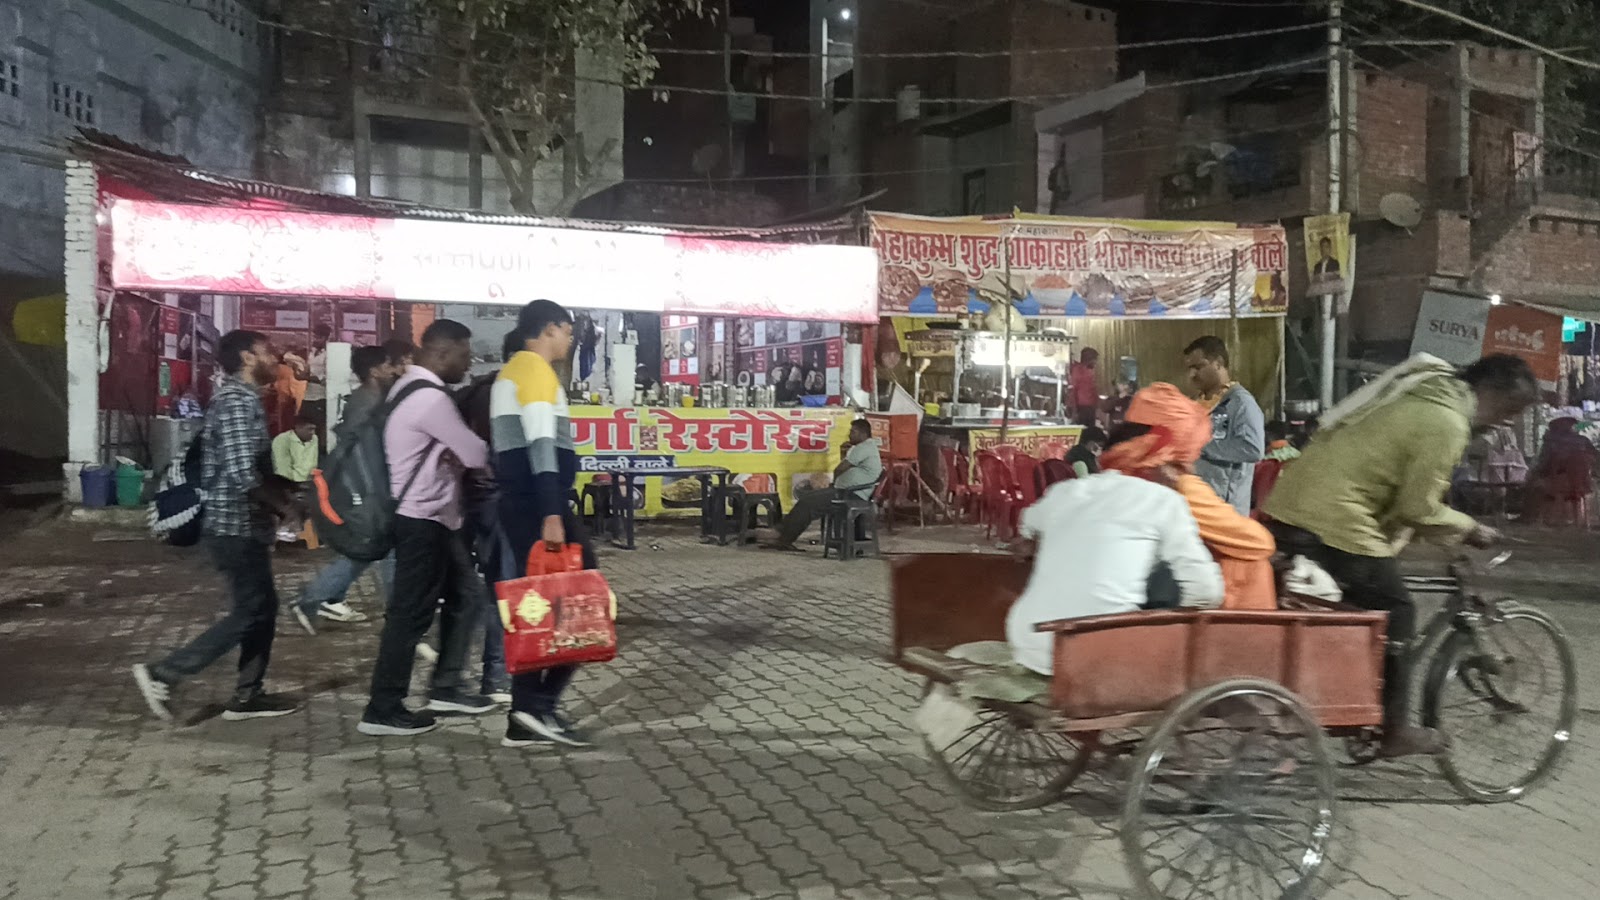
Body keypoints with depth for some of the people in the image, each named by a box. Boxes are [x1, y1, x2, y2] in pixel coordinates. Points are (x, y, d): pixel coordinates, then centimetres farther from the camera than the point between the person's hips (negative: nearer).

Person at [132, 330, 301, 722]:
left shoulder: (236, 396, 15)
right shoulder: (240, 400, -18)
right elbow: (243, 474, -26)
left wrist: (281, 491, 12)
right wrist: (286, 504, -13)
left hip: (239, 524, 10)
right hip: (237, 527, -10)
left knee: (262, 608, 14)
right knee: (249, 613, -3)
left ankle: (248, 696, 20)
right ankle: (161, 674, 1)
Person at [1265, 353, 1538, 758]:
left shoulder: (1422, 391, 17)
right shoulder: (1446, 423, -14)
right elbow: (1418, 509, -12)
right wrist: (1469, 529, 4)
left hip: (1290, 506, 9)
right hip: (1336, 523, -9)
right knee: (1395, 614, 6)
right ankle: (1396, 731, 15)